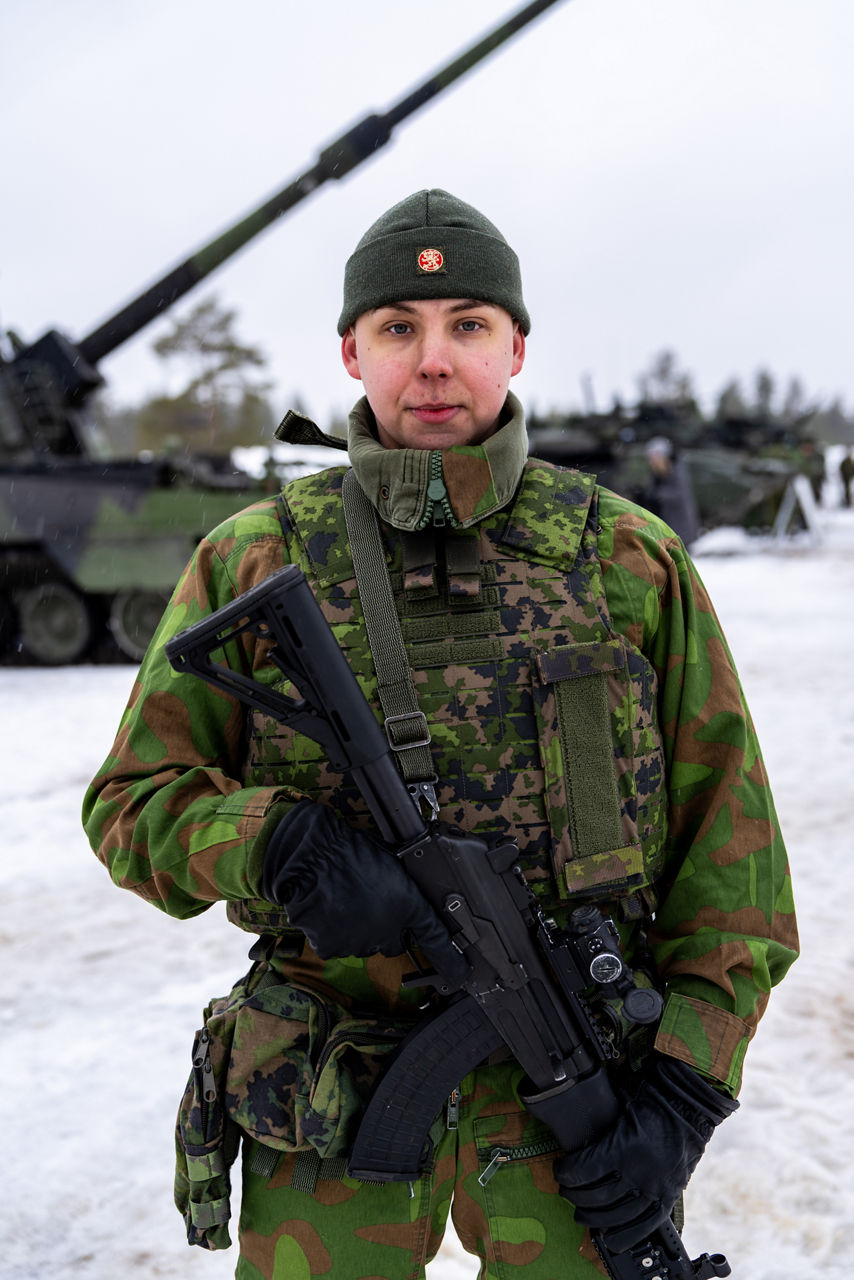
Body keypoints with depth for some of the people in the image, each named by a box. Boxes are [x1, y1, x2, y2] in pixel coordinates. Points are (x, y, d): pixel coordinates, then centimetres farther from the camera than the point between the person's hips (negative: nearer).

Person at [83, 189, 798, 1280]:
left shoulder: (632, 560, 0)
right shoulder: (252, 564, 0)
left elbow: (729, 831, 1)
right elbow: (134, 802, 3)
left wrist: (684, 1089, -7)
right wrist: (281, 850, -18)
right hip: (331, 1110, 0)